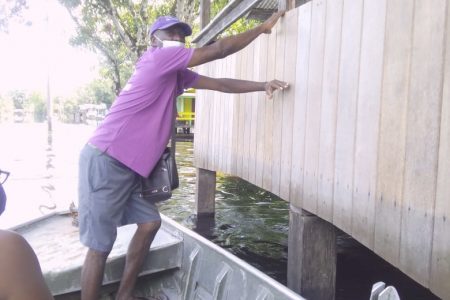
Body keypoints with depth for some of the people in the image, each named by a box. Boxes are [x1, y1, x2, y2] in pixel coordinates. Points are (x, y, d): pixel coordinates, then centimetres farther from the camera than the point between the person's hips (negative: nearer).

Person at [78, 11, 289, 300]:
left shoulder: (178, 75, 16)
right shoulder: (156, 57, -10)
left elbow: (220, 84, 18)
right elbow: (217, 50, -10)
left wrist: (263, 85, 11)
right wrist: (263, 28, -1)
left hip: (126, 167, 10)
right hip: (105, 162, -10)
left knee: (149, 222, 14)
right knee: (99, 247, -4)